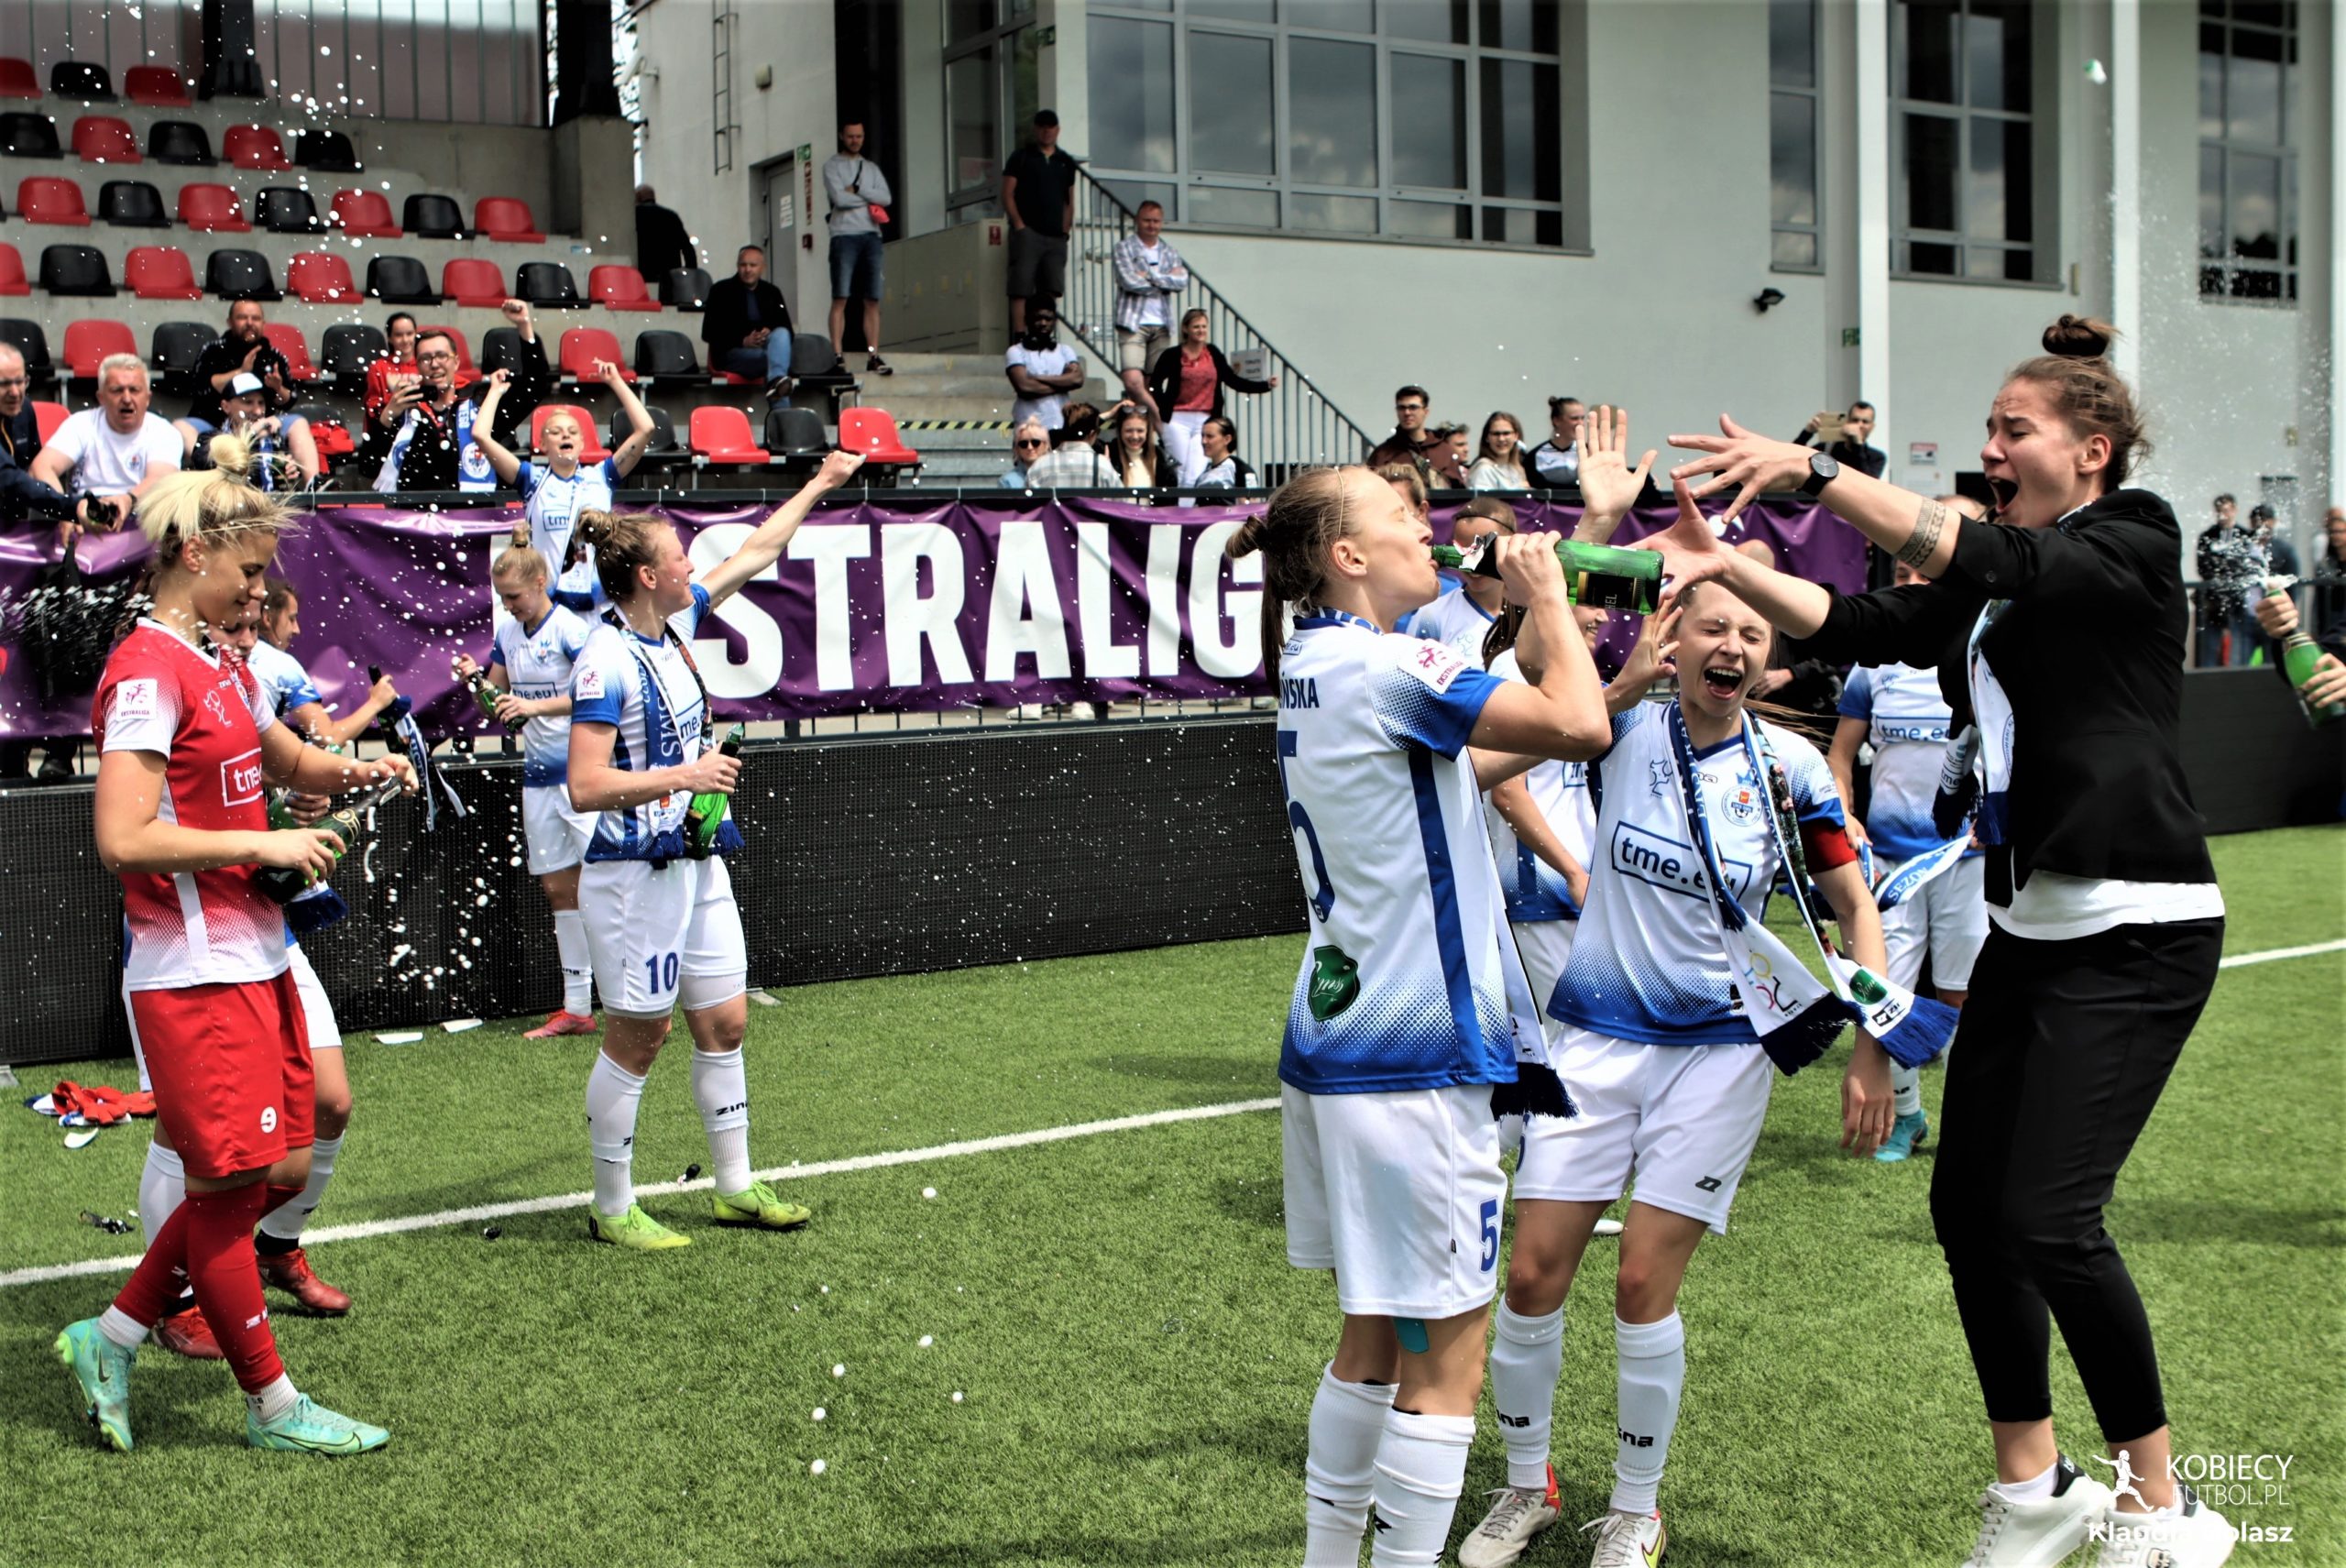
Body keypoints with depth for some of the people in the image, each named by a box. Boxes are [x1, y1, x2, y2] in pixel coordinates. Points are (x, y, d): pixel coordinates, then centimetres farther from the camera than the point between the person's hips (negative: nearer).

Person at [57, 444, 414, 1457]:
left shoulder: (221, 667, 14)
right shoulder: (147, 673, -14)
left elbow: (291, 763, 30)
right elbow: (123, 840, -22)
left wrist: (352, 771, 9)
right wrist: (266, 845, -17)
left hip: (255, 956, 10)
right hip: (194, 972, -10)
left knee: (280, 1167, 12)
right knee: (231, 1182, 2)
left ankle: (111, 1337, 25)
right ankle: (272, 1405, 14)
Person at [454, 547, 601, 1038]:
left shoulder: (570, 628, -12)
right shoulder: (507, 633, 10)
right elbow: (498, 699, 15)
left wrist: (535, 706, -31)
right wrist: (475, 679, -5)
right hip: (539, 777, 7)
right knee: (558, 888, 9)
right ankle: (576, 1009, 16)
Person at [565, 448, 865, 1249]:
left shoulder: (676, 621, 5)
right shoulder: (606, 663, -19)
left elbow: (753, 554, 19)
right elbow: (586, 786, -23)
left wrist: (819, 484, 26)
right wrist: (683, 775, -24)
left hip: (698, 863, 8)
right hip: (635, 875, -8)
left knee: (724, 1023, 12)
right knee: (637, 1038, 1)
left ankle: (736, 1187, 24)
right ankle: (612, 1208, 15)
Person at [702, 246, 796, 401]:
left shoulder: (772, 292, 18)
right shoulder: (721, 290, 9)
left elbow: (786, 329, 13)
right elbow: (708, 333, 1)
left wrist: (770, 333, -12)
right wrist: (743, 341, -14)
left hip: (765, 348, 3)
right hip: (732, 354, -3)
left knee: (781, 334, -30)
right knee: (774, 358, -32)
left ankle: (775, 380, -56)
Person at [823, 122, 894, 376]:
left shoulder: (871, 168, 20)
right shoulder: (832, 166, 7)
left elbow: (886, 198, 4)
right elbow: (839, 197, -9)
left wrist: (857, 190, -6)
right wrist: (869, 199, 1)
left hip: (871, 235, 4)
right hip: (844, 236, -4)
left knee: (872, 301, -1)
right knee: (840, 298, -9)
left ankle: (873, 356, -1)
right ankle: (837, 355, -12)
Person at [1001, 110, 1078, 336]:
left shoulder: (1066, 163, 19)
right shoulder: (1021, 157, 8)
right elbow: (1007, 194, 2)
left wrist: (1065, 228, 6)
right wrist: (1019, 224, -10)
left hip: (1055, 236, 4)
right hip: (1028, 231, -4)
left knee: (1052, 289, -2)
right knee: (1021, 288, -11)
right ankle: (1019, 335, -16)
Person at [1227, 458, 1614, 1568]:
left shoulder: (1315, 667, 13)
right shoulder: (1379, 664, -16)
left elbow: (1464, 768, 23)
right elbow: (1581, 728, -20)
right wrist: (1545, 597, -5)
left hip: (1338, 1047, 10)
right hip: (1414, 1060, -10)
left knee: (1376, 1333, 19)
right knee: (1445, 1355, -1)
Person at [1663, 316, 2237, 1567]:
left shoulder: (2133, 546, -7)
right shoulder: (1993, 583, 15)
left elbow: (1992, 560, -25)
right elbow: (1868, 625, 2)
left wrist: (1815, 471, -32)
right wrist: (1726, 566, -11)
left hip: (2136, 929, -8)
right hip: (2029, 924, 8)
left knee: (2047, 1217, -13)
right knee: (1967, 1204, 5)